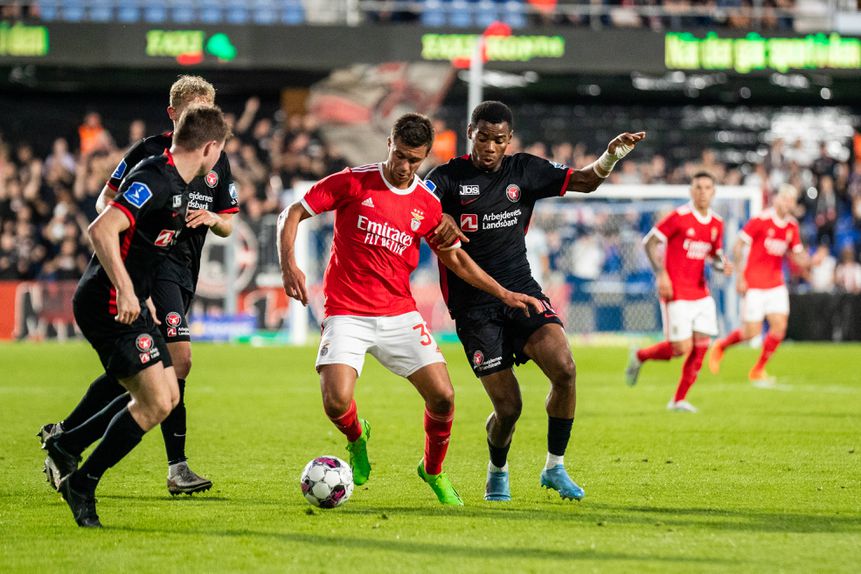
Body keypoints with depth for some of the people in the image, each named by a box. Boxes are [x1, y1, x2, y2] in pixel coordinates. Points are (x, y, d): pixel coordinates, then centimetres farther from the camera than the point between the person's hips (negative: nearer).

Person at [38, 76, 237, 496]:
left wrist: (211, 218, -3)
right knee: (178, 356, -20)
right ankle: (177, 467, -17)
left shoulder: (218, 162, 14)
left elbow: (227, 226, 19)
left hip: (184, 272, 7)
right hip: (151, 261, -7)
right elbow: (106, 200, 0)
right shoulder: (150, 151, -3)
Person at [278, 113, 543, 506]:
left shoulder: (427, 205, 4)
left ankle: (433, 470, 20)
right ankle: (357, 437, 16)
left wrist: (504, 294, 9)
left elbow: (455, 259, 17)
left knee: (442, 397, -9)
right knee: (336, 402, -22)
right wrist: (289, 265, -18)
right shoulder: (353, 183, -5)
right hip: (347, 313, -3)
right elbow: (292, 215, -2)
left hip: (399, 314, 3)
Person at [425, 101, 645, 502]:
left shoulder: (524, 170, 7)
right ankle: (497, 472, 27)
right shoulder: (448, 177, -4)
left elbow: (584, 181, 8)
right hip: (474, 306, -3)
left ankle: (554, 468, -4)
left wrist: (611, 156, -12)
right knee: (508, 405, -6)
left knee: (564, 369, -22)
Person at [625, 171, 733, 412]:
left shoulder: (716, 224, 7)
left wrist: (723, 265, -4)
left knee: (701, 346, -2)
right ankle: (640, 356, 19)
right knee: (682, 348, -10)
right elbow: (649, 242, -8)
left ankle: (679, 399, 9)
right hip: (677, 293, -6)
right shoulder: (679, 217, -11)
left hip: (701, 294, 6)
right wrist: (661, 273, -17)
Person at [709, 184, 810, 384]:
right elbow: (738, 246, -10)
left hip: (776, 285, 5)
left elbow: (797, 257, 12)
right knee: (752, 331, -6)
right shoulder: (760, 221, -12)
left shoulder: (792, 227, 5)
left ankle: (758, 370, 8)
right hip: (754, 285, -5)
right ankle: (721, 346, 25)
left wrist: (807, 261, -11)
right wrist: (740, 276, -15)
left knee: (779, 326, -9)